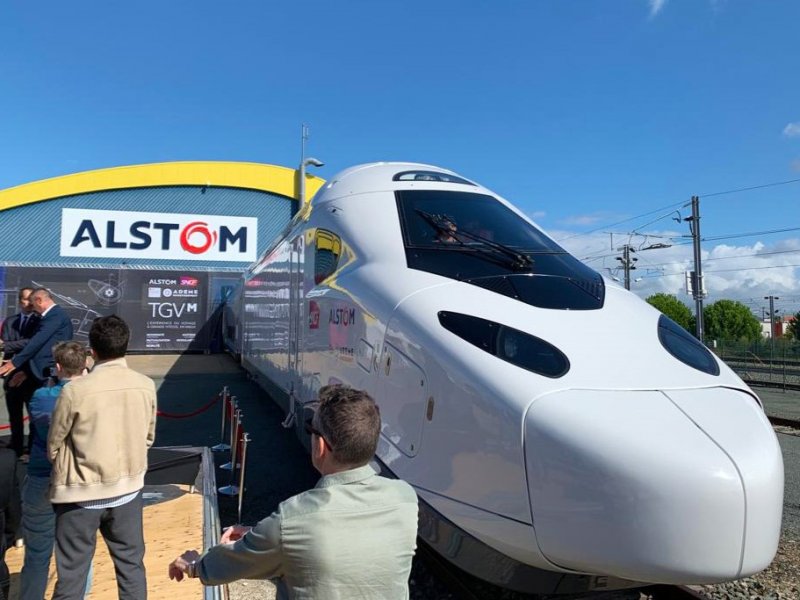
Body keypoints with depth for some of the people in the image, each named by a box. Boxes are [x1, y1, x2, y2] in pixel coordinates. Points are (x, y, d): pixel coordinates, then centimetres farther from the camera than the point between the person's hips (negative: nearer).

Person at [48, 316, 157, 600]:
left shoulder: (75, 390, -19)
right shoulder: (146, 386, -9)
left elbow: (53, 445, -4)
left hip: (81, 493, -3)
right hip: (128, 489, 3)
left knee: (72, 572, 12)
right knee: (131, 563, 17)